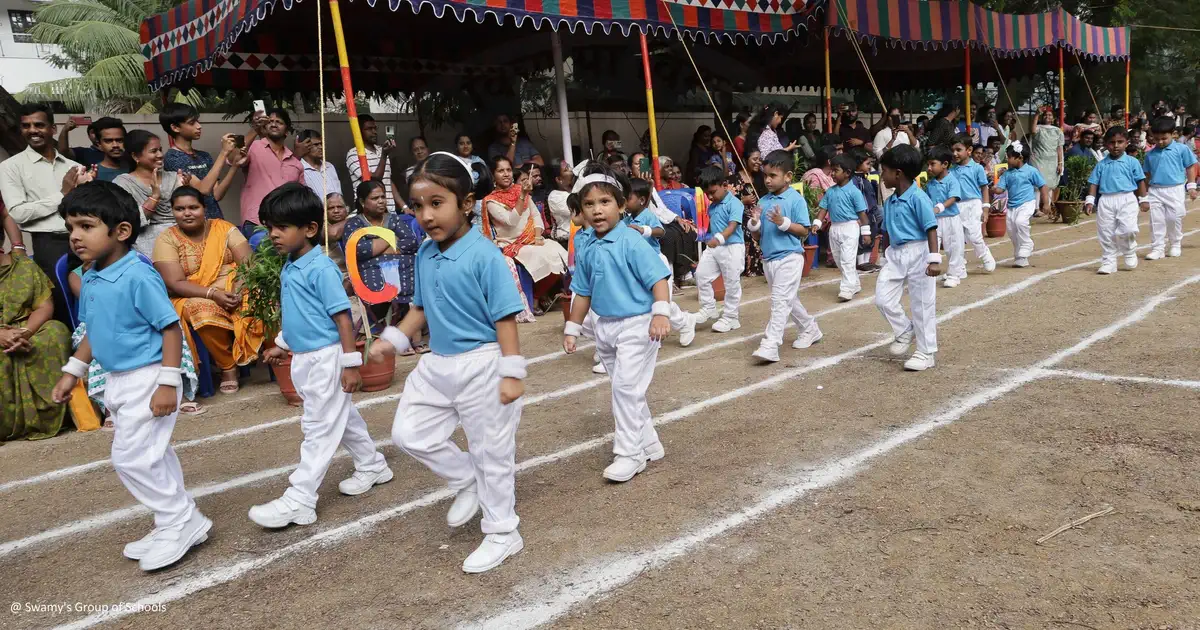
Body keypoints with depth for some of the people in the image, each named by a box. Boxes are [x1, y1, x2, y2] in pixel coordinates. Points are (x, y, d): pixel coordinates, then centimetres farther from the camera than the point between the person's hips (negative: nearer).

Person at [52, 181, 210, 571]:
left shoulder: (138, 277, -21)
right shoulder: (90, 279, 6)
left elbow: (171, 328, -20)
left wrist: (168, 383, -23)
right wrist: (73, 371, 21)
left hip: (147, 378, -9)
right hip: (118, 380, 9)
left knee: (132, 456, -6)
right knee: (152, 455, 16)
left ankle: (180, 524, 9)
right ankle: (179, 523, 28)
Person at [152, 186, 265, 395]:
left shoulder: (224, 228, 3)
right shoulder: (166, 240, -2)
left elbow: (248, 262, -6)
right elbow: (175, 284, -12)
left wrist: (243, 288, -26)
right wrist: (213, 294, -26)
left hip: (233, 291, 2)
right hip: (192, 298, -2)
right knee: (204, 310, -36)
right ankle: (227, 366, -17)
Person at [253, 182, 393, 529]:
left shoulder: (321, 268, -19)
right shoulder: (289, 267, 8)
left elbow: (342, 316, -19)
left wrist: (351, 363, -19)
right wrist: (282, 344, 26)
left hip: (325, 358, -9)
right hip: (304, 358, 9)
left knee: (319, 427, -2)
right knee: (343, 416, 20)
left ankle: (299, 501, 2)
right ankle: (373, 466, 36)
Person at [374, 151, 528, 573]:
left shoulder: (483, 256, -19)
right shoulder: (425, 254, 4)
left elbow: (504, 317, -18)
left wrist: (512, 372, -19)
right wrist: (394, 340, 7)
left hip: (481, 365, -7)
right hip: (438, 364, 8)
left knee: (490, 451, 6)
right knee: (408, 433, 12)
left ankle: (502, 534, 24)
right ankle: (466, 481, 34)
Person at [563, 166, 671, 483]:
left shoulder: (631, 241, -15)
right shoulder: (586, 252, 5)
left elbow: (658, 278, -18)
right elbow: (583, 293, 14)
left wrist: (661, 313, -30)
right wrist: (572, 329, 16)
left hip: (637, 324, -7)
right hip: (606, 326, 7)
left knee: (626, 386, -9)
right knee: (625, 389, 15)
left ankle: (629, 454, 4)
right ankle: (649, 444, 30)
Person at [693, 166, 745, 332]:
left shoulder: (734, 203, -15)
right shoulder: (712, 206, 10)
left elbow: (732, 226, -26)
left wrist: (719, 238, -41)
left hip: (732, 247, -8)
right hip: (713, 248, 8)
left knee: (732, 284, 2)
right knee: (701, 275, 6)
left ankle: (730, 317, 11)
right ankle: (709, 308, 20)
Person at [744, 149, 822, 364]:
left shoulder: (796, 199, -9)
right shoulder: (763, 201, 7)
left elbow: (804, 231, -10)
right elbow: (758, 235, 10)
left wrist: (783, 222, -23)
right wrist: (753, 223, -11)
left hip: (789, 258, -7)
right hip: (769, 258, 7)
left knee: (780, 300, -12)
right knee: (789, 300, 19)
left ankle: (770, 346, -15)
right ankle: (810, 330, 38)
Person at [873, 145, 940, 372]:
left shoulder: (918, 198, -16)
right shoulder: (889, 202, 9)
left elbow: (931, 229, -17)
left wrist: (934, 259, -22)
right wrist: (885, 258, 21)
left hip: (917, 253, -7)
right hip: (896, 254, 8)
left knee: (922, 305, 2)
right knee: (882, 298, 2)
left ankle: (926, 353, 14)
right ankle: (905, 331, 26)